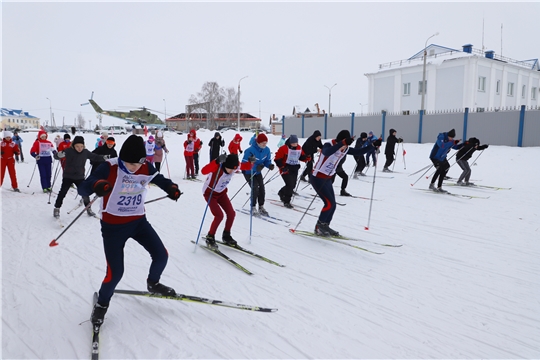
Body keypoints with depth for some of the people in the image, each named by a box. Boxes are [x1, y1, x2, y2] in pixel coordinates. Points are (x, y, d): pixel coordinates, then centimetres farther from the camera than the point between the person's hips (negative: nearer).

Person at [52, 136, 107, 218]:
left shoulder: (85, 152, -5)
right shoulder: (68, 151, -14)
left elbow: (95, 157, 5)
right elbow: (56, 156, -12)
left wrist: (103, 157, -12)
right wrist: (59, 155, -36)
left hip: (80, 177, 2)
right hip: (68, 176, -2)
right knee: (62, 192, -2)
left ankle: (88, 209, 21)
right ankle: (57, 209, 15)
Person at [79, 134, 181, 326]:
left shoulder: (146, 168, -9)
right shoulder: (110, 167, -22)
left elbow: (161, 180, 5)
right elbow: (82, 189, -28)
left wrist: (172, 188, -19)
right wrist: (96, 185, -52)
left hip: (139, 222, 4)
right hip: (113, 226, -4)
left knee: (161, 255, 2)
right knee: (115, 272, -5)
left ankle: (153, 283, 34)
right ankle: (102, 304, 26)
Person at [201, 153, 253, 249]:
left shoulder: (234, 166, -19)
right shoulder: (217, 166, -35)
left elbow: (247, 167, 0)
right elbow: (203, 171, -54)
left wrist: (251, 162, -22)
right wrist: (217, 161, -64)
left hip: (222, 192, 6)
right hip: (210, 193, -6)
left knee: (231, 214, -1)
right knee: (219, 215, -17)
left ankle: (226, 236, 22)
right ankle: (210, 238, 4)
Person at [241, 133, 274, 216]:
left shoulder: (267, 150, -10)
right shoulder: (250, 150, -29)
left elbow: (267, 161, 1)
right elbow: (244, 163, -29)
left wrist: (270, 165, -23)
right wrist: (256, 167, -41)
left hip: (258, 172, 6)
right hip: (248, 172, -5)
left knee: (262, 188, -3)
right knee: (255, 188, -15)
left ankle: (261, 207, 14)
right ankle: (253, 208, 2)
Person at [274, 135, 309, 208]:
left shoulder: (299, 148, 4)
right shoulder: (283, 148, -14)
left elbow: (302, 156, 13)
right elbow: (277, 159, -13)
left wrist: (307, 158, -8)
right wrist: (282, 167, -22)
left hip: (295, 169, 7)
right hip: (286, 169, -7)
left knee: (293, 185, 13)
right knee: (290, 184, -14)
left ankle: (281, 193, 43)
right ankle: (286, 202, 2)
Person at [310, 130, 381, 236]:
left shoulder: (345, 149, 0)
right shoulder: (328, 145, -22)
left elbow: (359, 152, 6)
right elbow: (326, 153, -46)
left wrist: (373, 145, -6)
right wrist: (342, 143, -54)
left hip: (327, 179, 8)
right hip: (317, 178, -8)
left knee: (332, 205, 6)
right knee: (329, 203, -13)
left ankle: (325, 226, 23)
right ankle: (318, 227, 2)